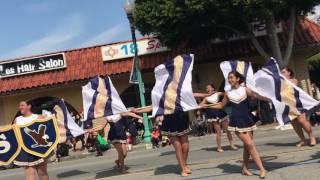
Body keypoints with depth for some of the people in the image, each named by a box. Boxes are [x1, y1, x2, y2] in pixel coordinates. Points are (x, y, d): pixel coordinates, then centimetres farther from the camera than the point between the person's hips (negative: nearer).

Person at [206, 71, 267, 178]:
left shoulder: (245, 89, 1)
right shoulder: (228, 93, 6)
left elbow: (257, 96, -7)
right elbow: (221, 105, 17)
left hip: (247, 119, 1)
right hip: (237, 121, -1)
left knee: (247, 145, 6)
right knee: (250, 144, -9)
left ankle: (245, 168, 21)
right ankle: (262, 169, -4)